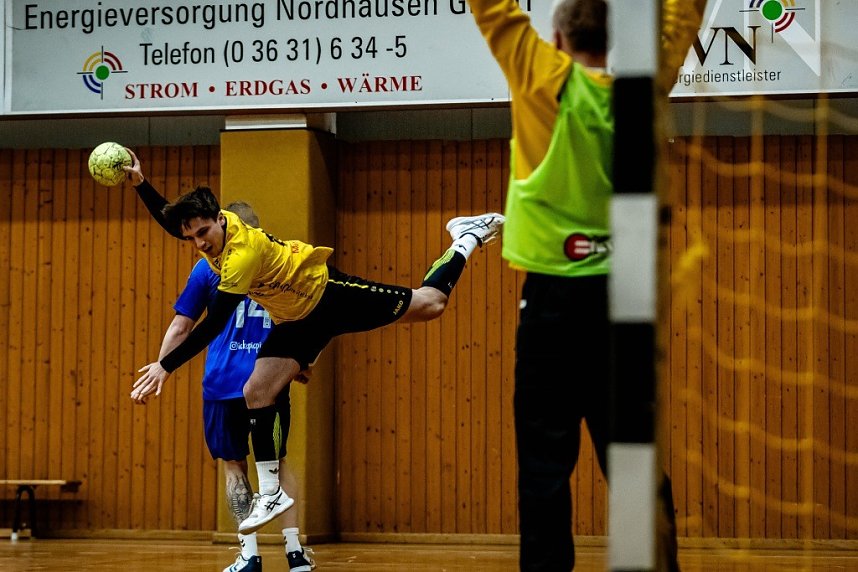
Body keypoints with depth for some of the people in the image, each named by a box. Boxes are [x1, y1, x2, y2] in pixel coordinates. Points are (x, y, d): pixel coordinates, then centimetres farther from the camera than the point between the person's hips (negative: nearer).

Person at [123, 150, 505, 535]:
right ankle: (271, 494, 1)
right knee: (256, 394, -5)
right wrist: (139, 182, -6)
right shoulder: (210, 226, -14)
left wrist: (165, 366, -39)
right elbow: (172, 219, 9)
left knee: (429, 304, 3)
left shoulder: (243, 252, -37)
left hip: (329, 293, -7)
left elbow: (213, 326, -38)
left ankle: (465, 238, 28)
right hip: (295, 321, 7)